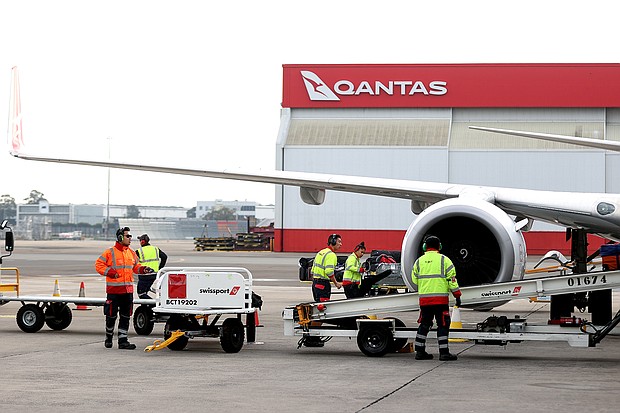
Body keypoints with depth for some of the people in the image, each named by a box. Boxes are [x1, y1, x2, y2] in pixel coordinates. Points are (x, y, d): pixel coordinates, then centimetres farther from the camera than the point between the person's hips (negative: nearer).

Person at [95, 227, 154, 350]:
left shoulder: (131, 253, 13)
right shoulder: (110, 252, -6)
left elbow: (136, 266, 23)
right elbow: (98, 265, -6)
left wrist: (143, 269, 4)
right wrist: (110, 272, -17)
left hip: (128, 289, 5)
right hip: (113, 289, -5)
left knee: (126, 316, 4)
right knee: (111, 315, 3)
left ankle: (123, 340, 7)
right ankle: (109, 337, 22)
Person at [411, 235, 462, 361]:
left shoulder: (419, 261, 8)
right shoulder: (444, 260, -2)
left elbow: (414, 280, 14)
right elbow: (452, 279, -4)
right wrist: (457, 295, 1)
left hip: (424, 298, 4)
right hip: (440, 298, -4)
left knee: (424, 324, 13)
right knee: (443, 325, 0)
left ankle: (420, 352, 15)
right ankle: (444, 353, -3)